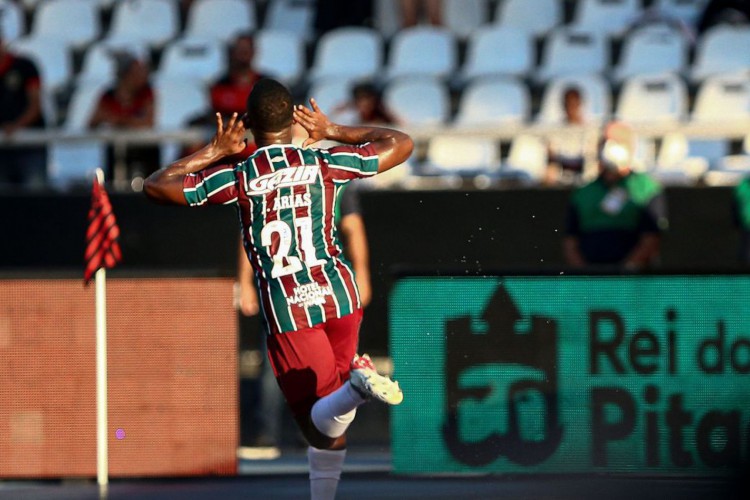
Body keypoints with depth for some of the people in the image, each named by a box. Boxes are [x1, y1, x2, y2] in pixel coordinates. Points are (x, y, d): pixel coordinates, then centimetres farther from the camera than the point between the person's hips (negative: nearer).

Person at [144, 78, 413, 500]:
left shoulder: (238, 179, -4)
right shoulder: (325, 164, 1)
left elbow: (156, 186, 4)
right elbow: (402, 144, 16)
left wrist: (214, 152, 12)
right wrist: (333, 132, 20)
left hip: (287, 310, -3)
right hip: (340, 295, 3)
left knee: (323, 426, -6)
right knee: (329, 422, 19)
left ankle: (355, 387, -36)